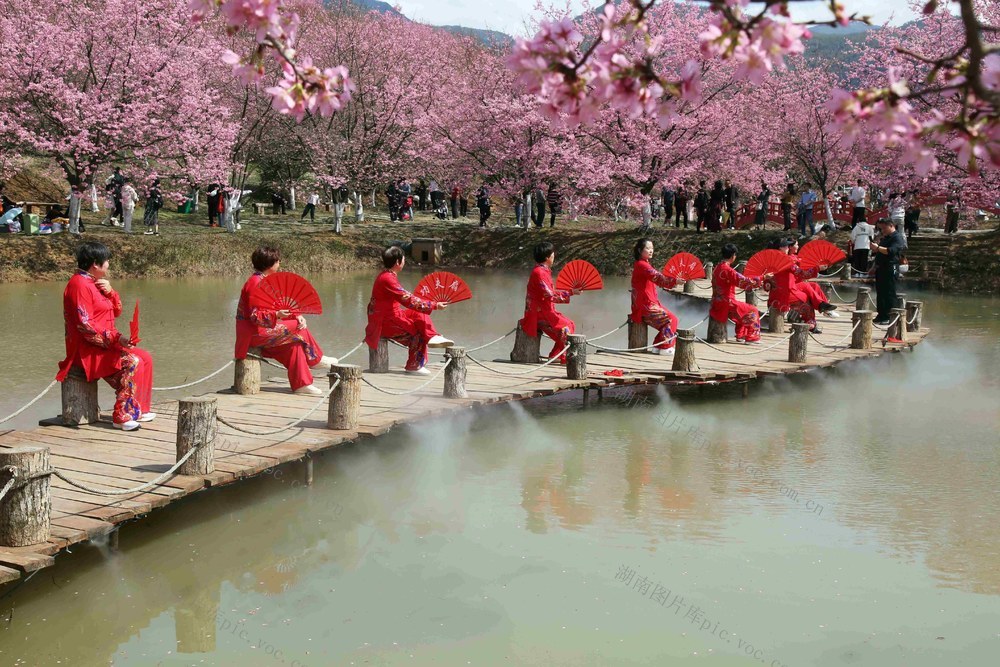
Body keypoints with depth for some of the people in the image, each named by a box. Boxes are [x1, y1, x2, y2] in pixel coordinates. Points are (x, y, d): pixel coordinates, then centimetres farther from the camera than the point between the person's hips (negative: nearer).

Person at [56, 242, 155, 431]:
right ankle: (122, 416, -24)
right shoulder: (80, 285, -16)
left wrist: (110, 292, -1)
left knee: (144, 358, 6)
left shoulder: (94, 283, 15)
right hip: (86, 350, -10)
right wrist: (116, 338, -27)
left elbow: (116, 311, 18)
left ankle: (138, 409, 10)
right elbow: (85, 326, -24)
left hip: (104, 344, 10)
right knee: (131, 362, -26)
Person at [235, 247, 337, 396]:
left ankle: (301, 384, 2)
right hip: (254, 333, -10)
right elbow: (255, 316, -24)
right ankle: (316, 359, 14)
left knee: (295, 341, 0)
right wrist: (277, 315, -36)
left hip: (263, 330, 10)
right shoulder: (256, 283, -19)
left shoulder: (264, 280, 12)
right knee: (298, 328, -8)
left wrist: (296, 316, -3)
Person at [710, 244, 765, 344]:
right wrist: (763, 278, -14)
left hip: (717, 303, 9)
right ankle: (751, 338, 5)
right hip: (726, 304, -9)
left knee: (743, 309, 29)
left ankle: (741, 335, 31)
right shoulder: (728, 270, -20)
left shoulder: (717, 268, 8)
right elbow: (744, 282, -21)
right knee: (752, 311, 3)